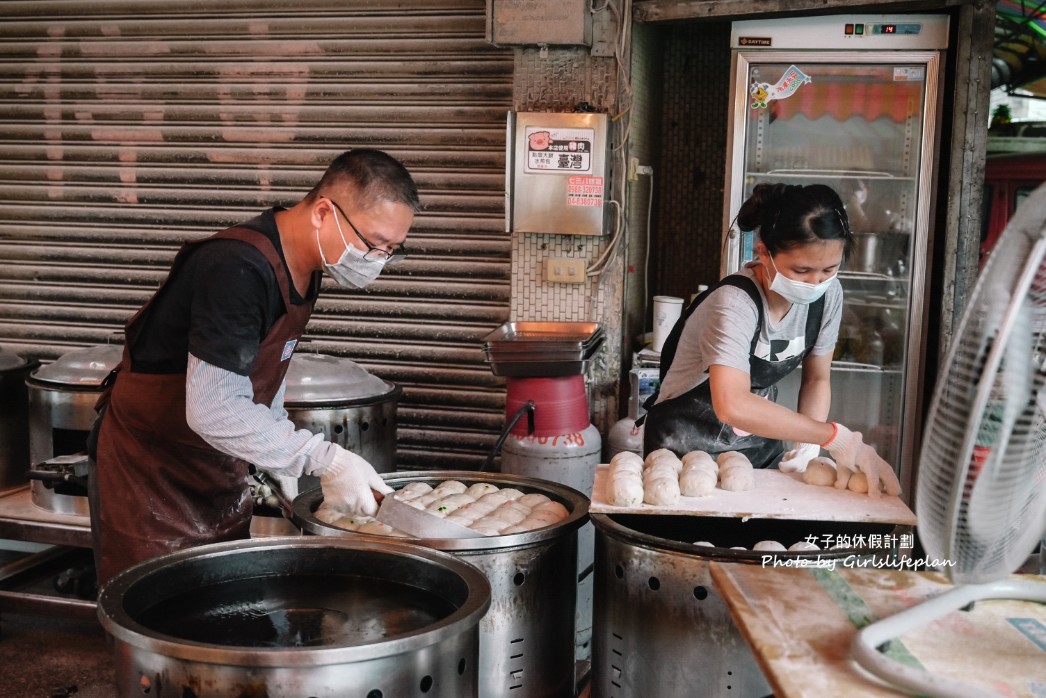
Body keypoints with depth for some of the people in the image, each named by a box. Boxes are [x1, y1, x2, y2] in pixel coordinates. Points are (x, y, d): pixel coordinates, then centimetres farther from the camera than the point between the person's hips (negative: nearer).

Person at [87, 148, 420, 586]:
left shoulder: (302, 269, 0)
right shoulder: (236, 270, -29)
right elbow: (212, 411, -32)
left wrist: (283, 464, 5)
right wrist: (323, 459, -31)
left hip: (219, 475, 8)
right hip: (147, 474, -8)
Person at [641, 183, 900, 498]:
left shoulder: (827, 295, -9)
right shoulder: (734, 303, -29)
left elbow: (817, 379, 3)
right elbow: (733, 406, -43)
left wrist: (807, 443, -16)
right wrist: (834, 436, -39)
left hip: (760, 446, 6)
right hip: (688, 451, -5)